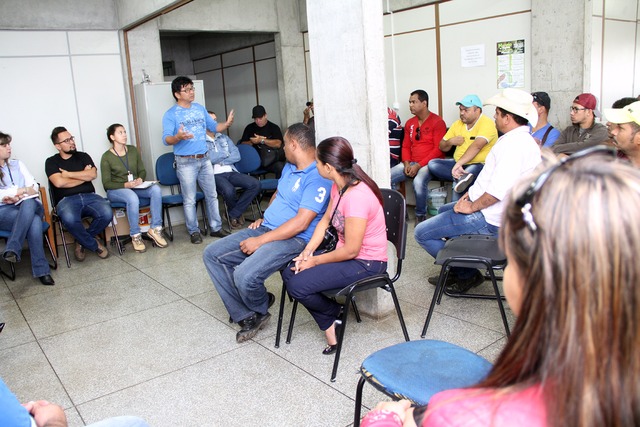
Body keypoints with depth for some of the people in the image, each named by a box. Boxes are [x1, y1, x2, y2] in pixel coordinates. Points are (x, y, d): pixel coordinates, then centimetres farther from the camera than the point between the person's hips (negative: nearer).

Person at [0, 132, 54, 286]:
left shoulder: (17, 164, 22)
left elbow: (34, 187, 11)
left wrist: (16, 196, -8)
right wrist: (22, 190, -6)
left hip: (30, 205, 3)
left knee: (28, 203, -37)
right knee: (34, 221, -36)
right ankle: (41, 270, -40)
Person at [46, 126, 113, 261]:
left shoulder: (83, 156, 19)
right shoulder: (51, 162, 12)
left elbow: (93, 175, 1)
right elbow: (59, 182, -6)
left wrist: (69, 174, 0)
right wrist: (84, 176, 2)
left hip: (89, 196, 3)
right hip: (67, 200, -2)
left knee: (106, 214, -30)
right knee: (69, 219, -39)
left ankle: (82, 241, -1)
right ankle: (94, 245, -10)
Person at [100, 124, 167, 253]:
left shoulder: (133, 150, 8)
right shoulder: (106, 157, -5)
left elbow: (142, 171, 14)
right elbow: (106, 183, -7)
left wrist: (140, 179, -10)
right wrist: (125, 185, -22)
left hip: (135, 187, 5)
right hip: (115, 190, -4)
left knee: (156, 189, -26)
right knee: (133, 198, -39)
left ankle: (155, 229, -22)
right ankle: (135, 236, -26)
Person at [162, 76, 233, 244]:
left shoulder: (200, 108, 10)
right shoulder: (170, 114, -8)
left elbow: (213, 126, 14)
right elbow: (166, 139, -18)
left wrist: (226, 124, -7)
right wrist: (178, 137, -39)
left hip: (204, 159, 6)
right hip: (186, 162, -5)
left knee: (212, 195, 10)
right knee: (190, 200, 1)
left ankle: (216, 228, 21)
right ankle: (194, 231, 14)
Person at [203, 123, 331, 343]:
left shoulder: (318, 178, -17)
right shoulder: (289, 167, 14)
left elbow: (301, 223, -23)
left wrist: (260, 241, -21)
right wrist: (264, 218, 13)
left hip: (293, 239, -10)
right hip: (266, 228, 10)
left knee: (245, 276, -31)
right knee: (212, 254, 0)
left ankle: (260, 312, 7)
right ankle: (246, 316, 1)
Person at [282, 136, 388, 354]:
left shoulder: (357, 197, -29)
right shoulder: (338, 186, -1)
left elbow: (351, 250, -25)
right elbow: (326, 219, 10)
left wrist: (314, 261, -13)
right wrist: (308, 250, -4)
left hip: (366, 262, -9)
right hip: (347, 252, 10)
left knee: (298, 286, -19)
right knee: (289, 272, 0)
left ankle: (334, 312, 12)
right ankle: (330, 327, 8)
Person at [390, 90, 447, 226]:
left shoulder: (437, 122, -7)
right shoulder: (409, 123, 14)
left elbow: (438, 149, -13)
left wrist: (419, 165, -19)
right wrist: (407, 163, -5)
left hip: (430, 162, -6)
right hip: (412, 163, 6)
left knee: (418, 181, -36)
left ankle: (421, 216, -12)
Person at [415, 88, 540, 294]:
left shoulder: (514, 144, -25)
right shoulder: (521, 139, 9)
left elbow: (498, 190, -33)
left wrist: (472, 206, -19)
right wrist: (473, 193, 10)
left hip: (488, 219, -11)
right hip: (492, 211, 11)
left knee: (421, 233, -6)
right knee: (444, 211, 33)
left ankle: (467, 275, 8)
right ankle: (456, 272, 31)